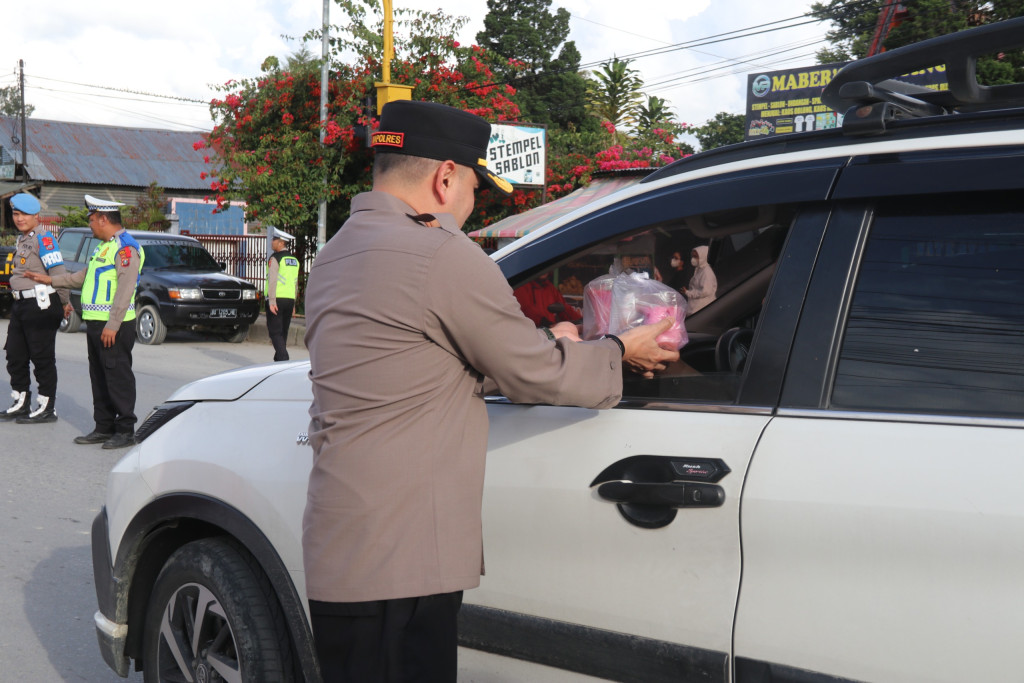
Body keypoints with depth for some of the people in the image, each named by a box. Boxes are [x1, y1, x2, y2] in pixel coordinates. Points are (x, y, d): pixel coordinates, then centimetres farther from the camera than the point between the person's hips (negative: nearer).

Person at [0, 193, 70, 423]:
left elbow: (58, 272, -17)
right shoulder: (22, 240, 16)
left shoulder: (43, 238, -13)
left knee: (43, 358, -2)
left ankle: (46, 408, 6)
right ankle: (21, 404, 24)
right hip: (22, 304, 9)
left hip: (41, 305, -9)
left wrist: (63, 302, -11)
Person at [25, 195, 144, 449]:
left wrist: (112, 325, -24)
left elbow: (125, 289, -21)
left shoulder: (125, 248, -14)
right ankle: (104, 427, 20)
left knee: (118, 377, -6)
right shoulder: (103, 246, 19)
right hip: (95, 323, 10)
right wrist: (51, 280, 32)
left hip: (114, 326, -10)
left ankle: (125, 430, -1)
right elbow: (84, 276, 32)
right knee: (100, 378, 13)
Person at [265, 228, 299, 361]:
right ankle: (279, 359, 17)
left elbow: (272, 280, -15)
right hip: (290, 299, 7)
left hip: (277, 299, -7)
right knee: (283, 332, 12)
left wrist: (271, 302, -17)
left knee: (275, 332, -7)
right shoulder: (294, 260, 15)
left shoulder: (275, 258, -8)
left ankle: (283, 359, -19)